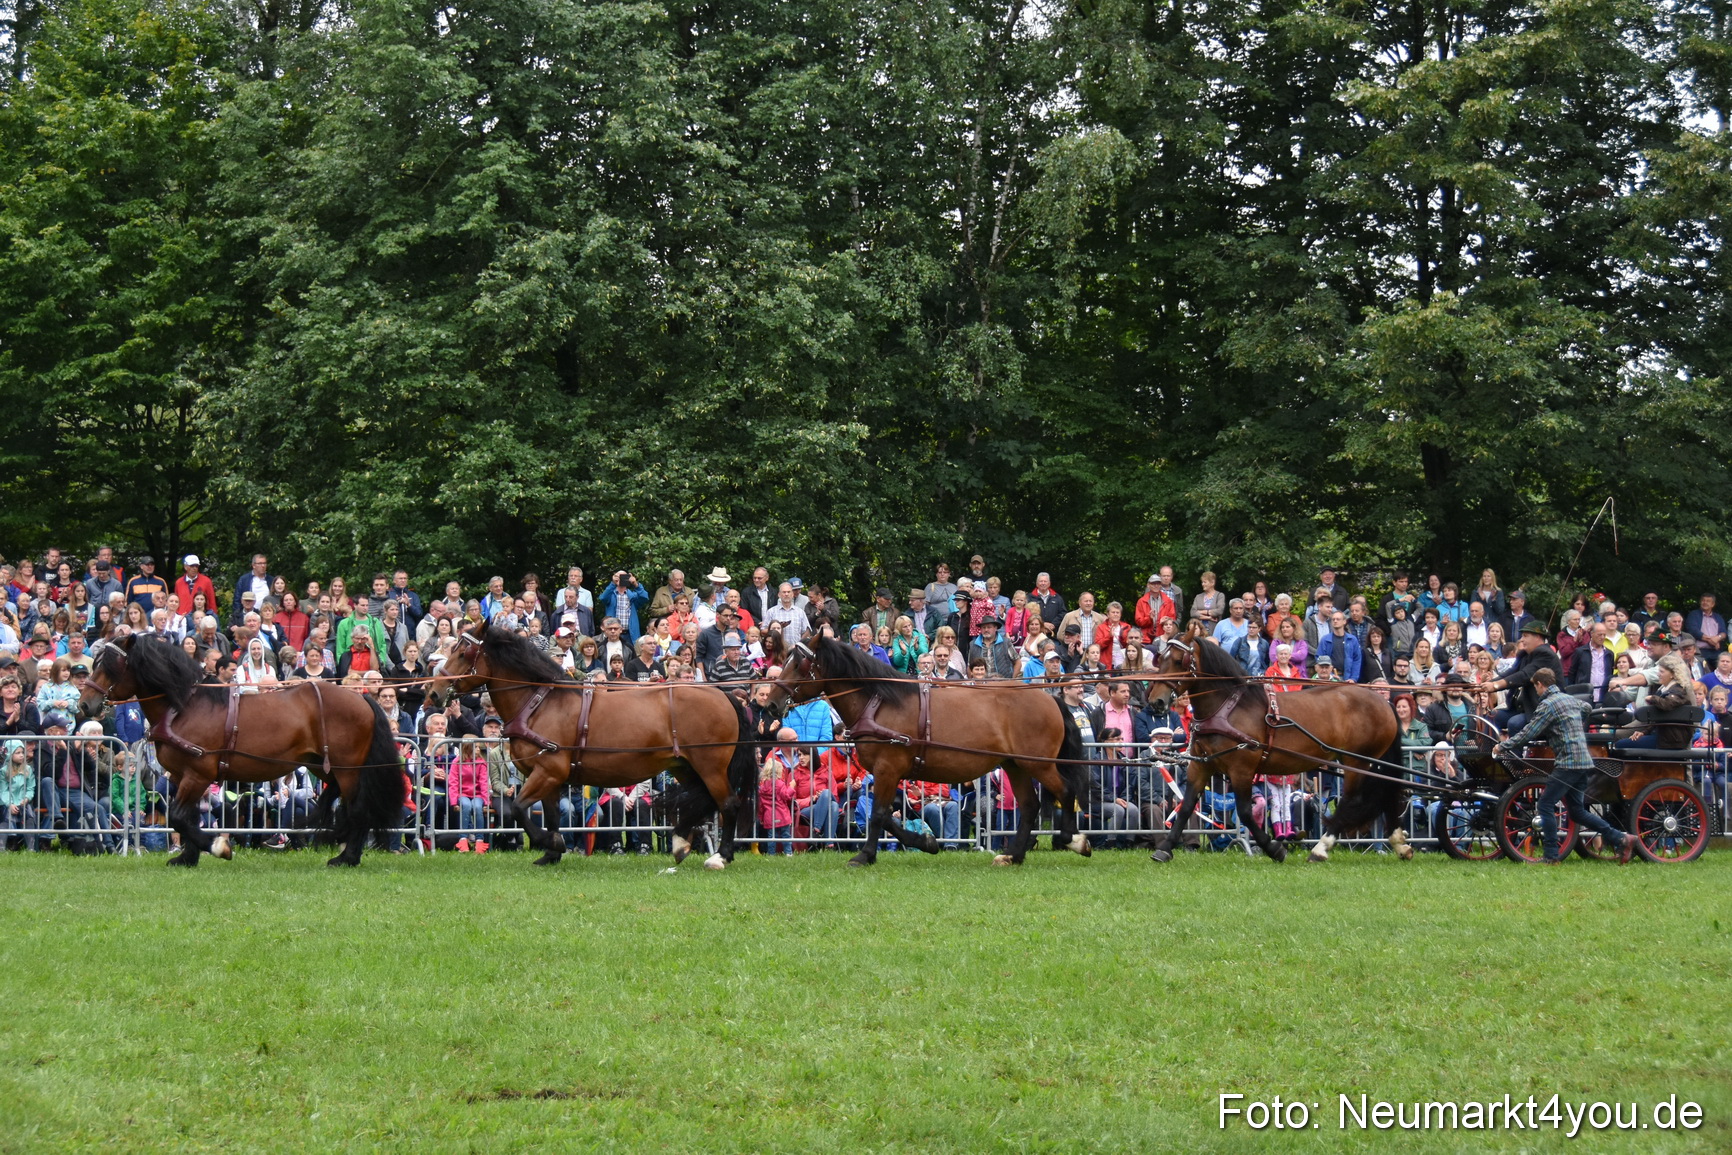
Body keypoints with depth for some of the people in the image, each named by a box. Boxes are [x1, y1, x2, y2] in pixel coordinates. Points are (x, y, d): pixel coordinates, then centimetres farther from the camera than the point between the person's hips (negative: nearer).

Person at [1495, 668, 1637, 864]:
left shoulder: (1548, 704, -10)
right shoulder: (1570, 699, 17)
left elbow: (1529, 733, -12)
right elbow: (1586, 708, 38)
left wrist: (1503, 746, -2)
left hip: (1568, 763, -9)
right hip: (1585, 761, 9)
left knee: (1546, 805, -3)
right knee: (1577, 811, 14)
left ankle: (1552, 856, -6)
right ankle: (1621, 839, 8)